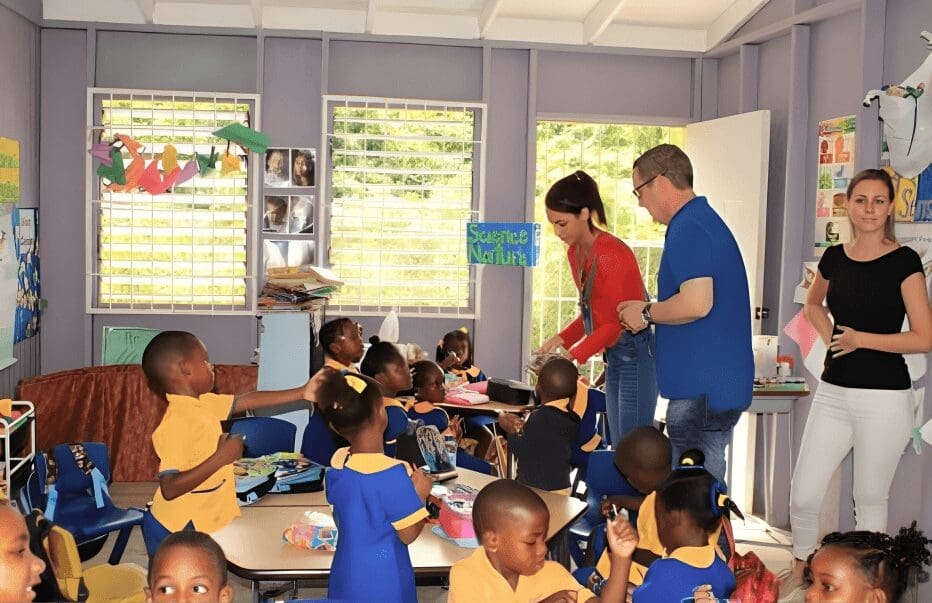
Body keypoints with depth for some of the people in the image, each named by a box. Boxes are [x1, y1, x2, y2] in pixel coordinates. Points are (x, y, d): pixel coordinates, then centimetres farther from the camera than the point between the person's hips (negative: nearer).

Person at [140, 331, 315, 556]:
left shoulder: (205, 403, 1)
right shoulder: (175, 424, -26)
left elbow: (247, 401, 12)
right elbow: (170, 489, -30)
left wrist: (302, 393, 9)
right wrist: (221, 458, -29)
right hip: (177, 530, -9)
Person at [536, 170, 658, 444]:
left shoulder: (613, 254, -19)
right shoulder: (575, 253, 8)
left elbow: (616, 322, -18)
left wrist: (573, 356, -22)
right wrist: (561, 339, 0)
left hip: (636, 354, -9)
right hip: (613, 356, 9)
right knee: (618, 445, 11)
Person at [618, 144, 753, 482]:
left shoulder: (688, 229, -15)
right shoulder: (707, 220, 18)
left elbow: (697, 303, -26)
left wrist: (647, 314, -10)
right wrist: (648, 312, 19)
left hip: (700, 390, -11)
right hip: (723, 385, 11)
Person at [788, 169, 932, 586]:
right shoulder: (834, 258, 6)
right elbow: (813, 304, 27)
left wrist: (861, 339, -15)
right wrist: (830, 337, 8)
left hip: (884, 399, -4)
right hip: (833, 393, 4)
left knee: (870, 501, 9)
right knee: (802, 498, 2)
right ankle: (800, 573, 26)